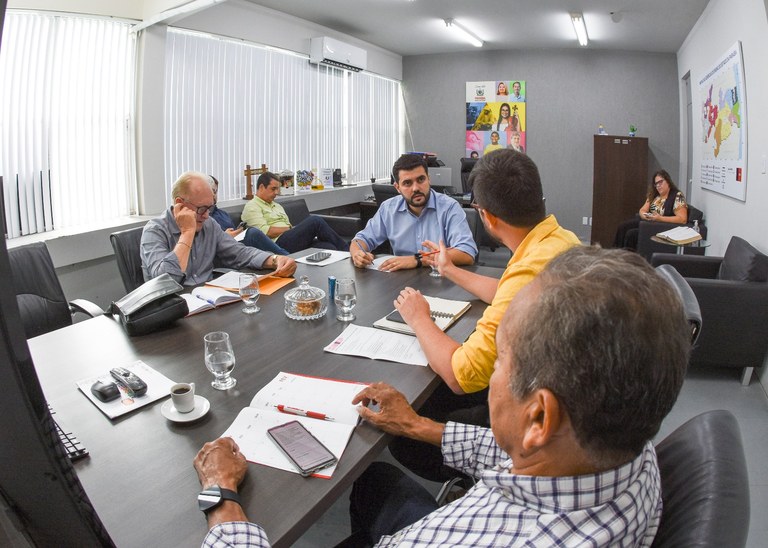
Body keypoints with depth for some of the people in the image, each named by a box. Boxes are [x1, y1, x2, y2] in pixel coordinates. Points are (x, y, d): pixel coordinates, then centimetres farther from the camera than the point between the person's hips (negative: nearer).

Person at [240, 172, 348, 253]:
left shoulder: (277, 206, 31)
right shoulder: (252, 207, 6)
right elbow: (265, 232, -10)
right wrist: (290, 228, -3)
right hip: (278, 244, -7)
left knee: (329, 248, -22)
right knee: (315, 221, -22)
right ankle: (345, 250, -12)